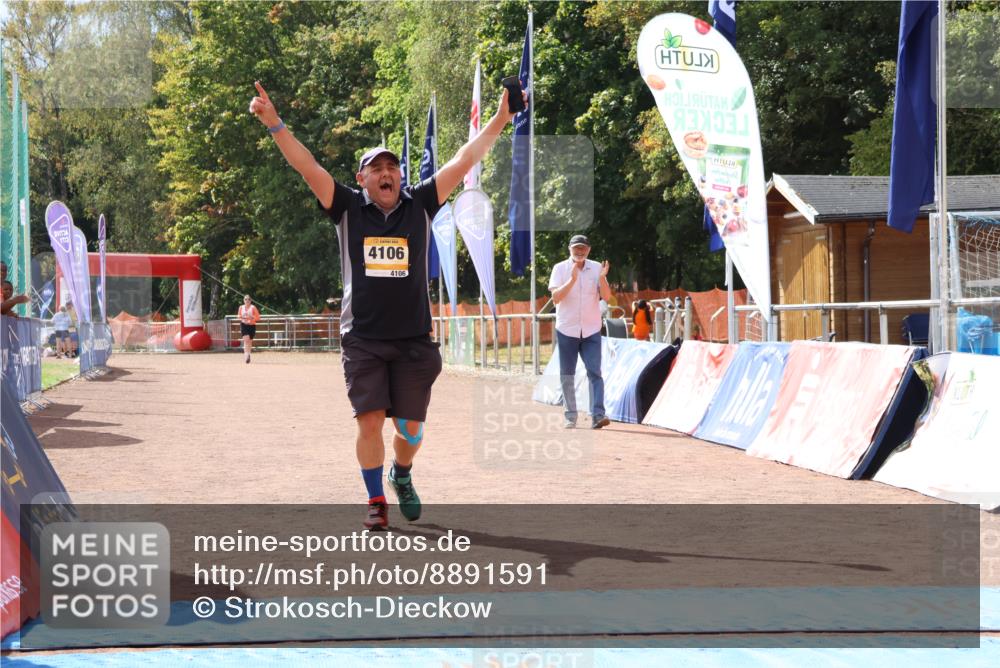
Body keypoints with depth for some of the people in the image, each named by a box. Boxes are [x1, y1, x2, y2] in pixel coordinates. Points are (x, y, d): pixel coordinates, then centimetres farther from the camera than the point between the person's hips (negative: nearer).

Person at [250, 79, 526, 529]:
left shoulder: (420, 205, 5)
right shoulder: (348, 208, 3)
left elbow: (465, 160, 3)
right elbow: (306, 166, -5)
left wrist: (501, 119, 2)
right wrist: (274, 124, -14)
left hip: (414, 341, 1)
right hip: (363, 340, -1)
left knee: (410, 428, 4)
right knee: (370, 421, -6)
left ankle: (402, 476, 35)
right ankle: (375, 501, 9)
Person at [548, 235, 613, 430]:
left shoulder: (596, 268, 3)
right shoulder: (560, 269, -2)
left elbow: (606, 297, -2)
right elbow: (555, 298, -13)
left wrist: (602, 277, -18)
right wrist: (573, 279, -24)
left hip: (591, 331, 1)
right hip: (566, 330, 0)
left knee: (595, 372, -9)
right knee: (567, 375, 4)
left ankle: (597, 415, -15)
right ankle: (570, 417, 11)